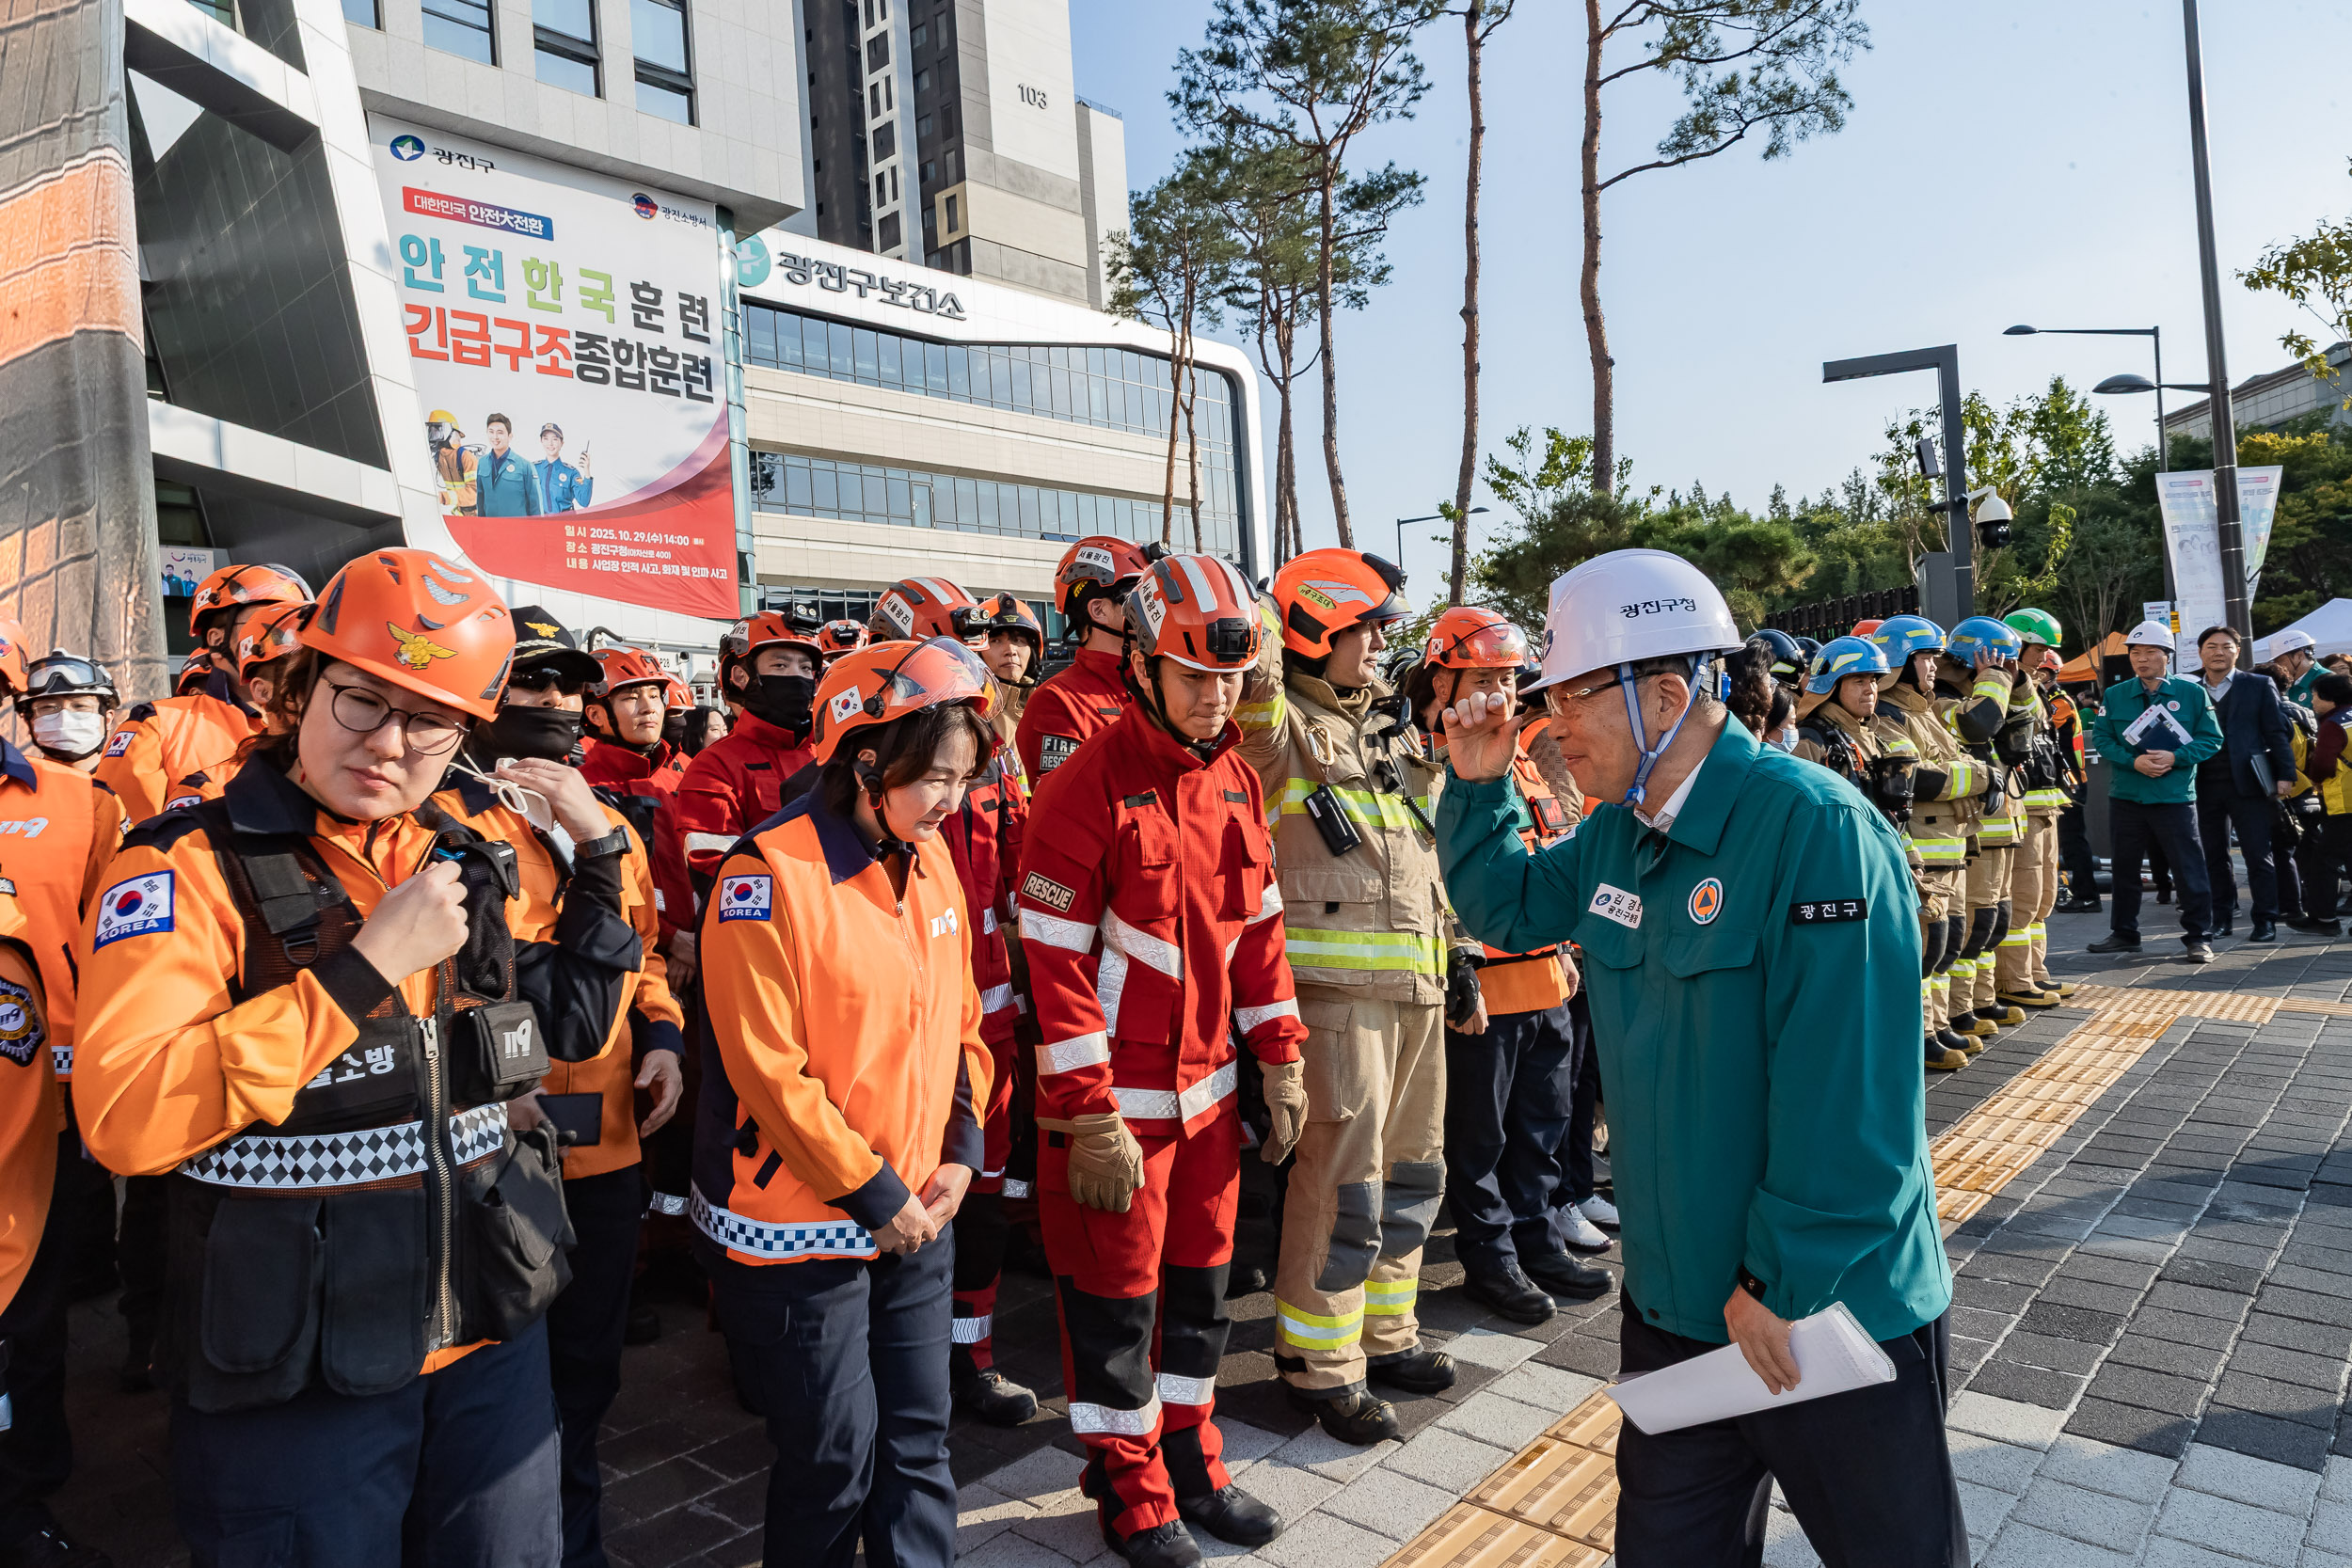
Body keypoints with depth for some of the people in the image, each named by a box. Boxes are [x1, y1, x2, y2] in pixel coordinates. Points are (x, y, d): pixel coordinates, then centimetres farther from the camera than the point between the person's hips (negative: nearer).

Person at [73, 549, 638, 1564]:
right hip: (293, 1379, -5)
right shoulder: (193, 867, -11)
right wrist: (368, 964, -24)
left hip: (494, 1342, 5)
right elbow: (124, 1119, -23)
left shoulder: (467, 863, 5)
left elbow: (561, 1025, 16)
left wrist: (598, 855, 7)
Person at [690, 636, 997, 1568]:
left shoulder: (928, 858, 4)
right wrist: (872, 1195, -14)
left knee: (918, 1439, 16)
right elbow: (769, 1068, -20)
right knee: (834, 1457, 8)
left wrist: (961, 1152, 1)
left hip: (918, 1218, 6)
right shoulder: (769, 873, -18)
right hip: (803, 1228, -6)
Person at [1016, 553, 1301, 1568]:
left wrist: (1280, 1063, 9)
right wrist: (1092, 1121, -17)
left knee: (1199, 1278, 18)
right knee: (1116, 1293, 9)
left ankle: (1189, 1457, 38)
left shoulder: (1237, 781, 5)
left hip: (1208, 1087, 6)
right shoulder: (1088, 789, -16)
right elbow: (1056, 960, -17)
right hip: (1118, 1094, -6)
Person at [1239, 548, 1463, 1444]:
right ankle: (1319, 1362, 13)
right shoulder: (1281, 724, -5)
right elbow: (1251, 662, -33)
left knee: (1410, 1167, 16)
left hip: (1415, 982, 8)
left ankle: (1383, 1331, 33)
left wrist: (1457, 963, 19)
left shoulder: (1391, 725, 18)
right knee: (1343, 1176, -4)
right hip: (1334, 983, -8)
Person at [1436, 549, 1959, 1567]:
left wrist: (1785, 1281, -20)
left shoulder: (1815, 827, -23)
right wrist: (1478, 787, 2)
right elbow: (1505, 909, 18)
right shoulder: (1614, 837, 2)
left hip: (1835, 1307, -7)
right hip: (1675, 1304, 7)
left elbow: (1843, 1088, -25)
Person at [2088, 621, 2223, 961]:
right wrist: (2133, 761, -14)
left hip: (2176, 797, -3)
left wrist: (2175, 758, -16)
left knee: (2189, 869, -2)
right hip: (2126, 796, 3)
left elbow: (2211, 738, 0)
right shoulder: (2114, 695, 4)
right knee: (2124, 868, 12)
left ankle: (2198, 937, 8)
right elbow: (2101, 737, 2)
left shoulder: (2192, 693, -1)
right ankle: (2125, 933, 25)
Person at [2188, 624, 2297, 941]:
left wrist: (2285, 774, -5)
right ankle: (2222, 918, 16)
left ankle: (2265, 921, 7)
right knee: (2214, 855, 8)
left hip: (2246, 782, -2)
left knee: (2258, 855, 0)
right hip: (2206, 784, 2)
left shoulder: (2259, 686, 4)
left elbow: (2277, 733, 1)